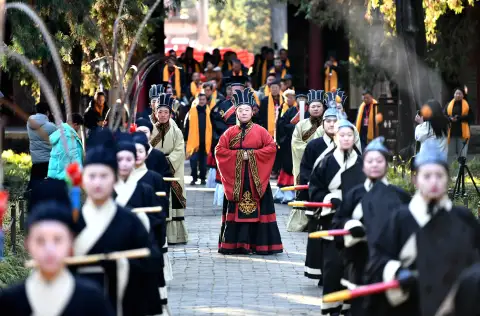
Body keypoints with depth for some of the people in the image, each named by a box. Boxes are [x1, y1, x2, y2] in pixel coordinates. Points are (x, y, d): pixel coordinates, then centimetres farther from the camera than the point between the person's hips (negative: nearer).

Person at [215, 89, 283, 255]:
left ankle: (259, 244, -1)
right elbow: (219, 150, 2)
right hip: (235, 178, 1)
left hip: (256, 178, -1)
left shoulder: (260, 131, 5)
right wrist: (239, 154, -9)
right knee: (235, 210, 0)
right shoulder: (230, 132, 8)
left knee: (257, 209, -3)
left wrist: (251, 154, -12)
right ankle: (234, 244, 2)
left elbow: (271, 147, -4)